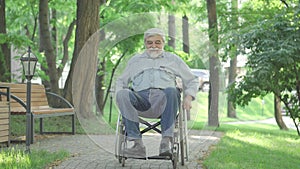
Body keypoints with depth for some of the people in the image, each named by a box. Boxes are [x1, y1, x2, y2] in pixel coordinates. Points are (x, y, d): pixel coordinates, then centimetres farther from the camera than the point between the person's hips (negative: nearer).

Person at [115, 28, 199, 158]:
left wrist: (188, 97, 7)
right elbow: (121, 81, 33)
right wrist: (119, 93, 8)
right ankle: (137, 144, -39)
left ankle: (166, 141, -43)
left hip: (163, 98, -1)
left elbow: (192, 80, 27)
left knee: (171, 90, -38)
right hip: (141, 97, 1)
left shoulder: (173, 59, 29)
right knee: (123, 94, -33)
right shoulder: (135, 60, 33)